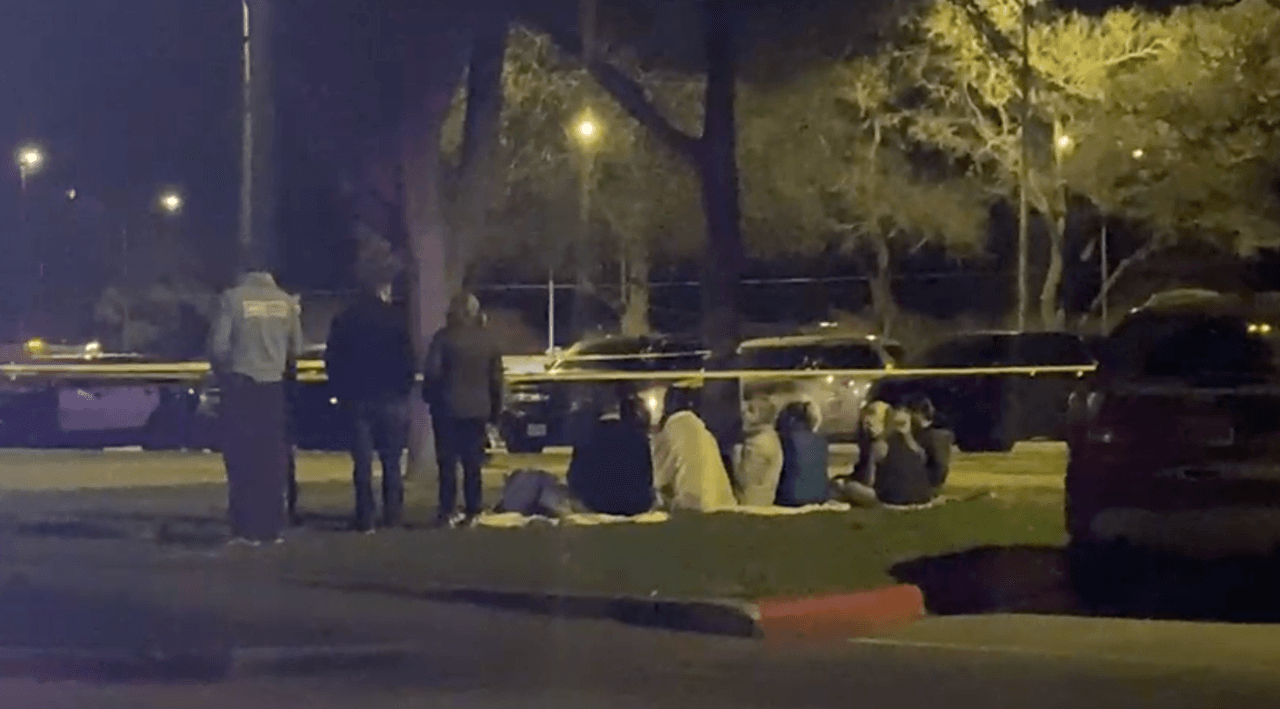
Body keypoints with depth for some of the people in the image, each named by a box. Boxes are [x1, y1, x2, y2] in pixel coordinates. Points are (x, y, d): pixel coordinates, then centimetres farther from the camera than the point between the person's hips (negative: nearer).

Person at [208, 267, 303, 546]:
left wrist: (224, 372, 9)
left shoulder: (233, 298, -8)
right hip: (274, 387, 3)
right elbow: (296, 348, 5)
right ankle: (271, 527, 10)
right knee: (272, 461, 10)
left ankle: (246, 529, -2)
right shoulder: (287, 301, 2)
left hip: (240, 386, -3)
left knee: (241, 459, 1)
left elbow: (218, 345, -10)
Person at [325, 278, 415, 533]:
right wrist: (404, 388, 3)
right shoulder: (396, 317, -6)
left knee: (362, 460, 2)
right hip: (391, 398, -2)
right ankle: (393, 514, 4)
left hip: (357, 398, 2)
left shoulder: (344, 319, 5)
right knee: (391, 460, 5)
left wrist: (341, 392, 10)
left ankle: (365, 517, -2)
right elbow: (407, 358, -8)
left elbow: (333, 360, 5)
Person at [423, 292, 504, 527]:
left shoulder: (444, 337, -9)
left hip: (448, 408, -3)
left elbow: (432, 372, -13)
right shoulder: (488, 339, 6)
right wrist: (495, 409, 14)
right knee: (473, 463, 8)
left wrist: (430, 397, 2)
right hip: (478, 409, 3)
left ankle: (447, 512, -1)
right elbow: (496, 377, 8)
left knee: (447, 462, 2)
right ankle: (473, 511, 6)